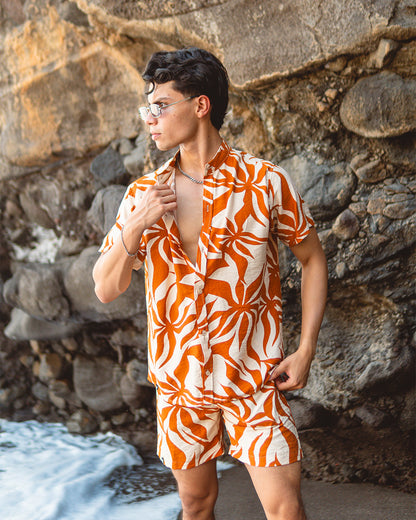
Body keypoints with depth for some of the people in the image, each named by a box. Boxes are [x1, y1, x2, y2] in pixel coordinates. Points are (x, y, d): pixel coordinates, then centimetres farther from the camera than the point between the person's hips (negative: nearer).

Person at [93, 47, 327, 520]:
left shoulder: (265, 182, -8)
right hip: (178, 378, 3)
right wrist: (133, 229, -18)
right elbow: (106, 289, 1)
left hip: (254, 375, -3)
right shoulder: (142, 195, 0)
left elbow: (312, 258, 3)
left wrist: (305, 350, -4)